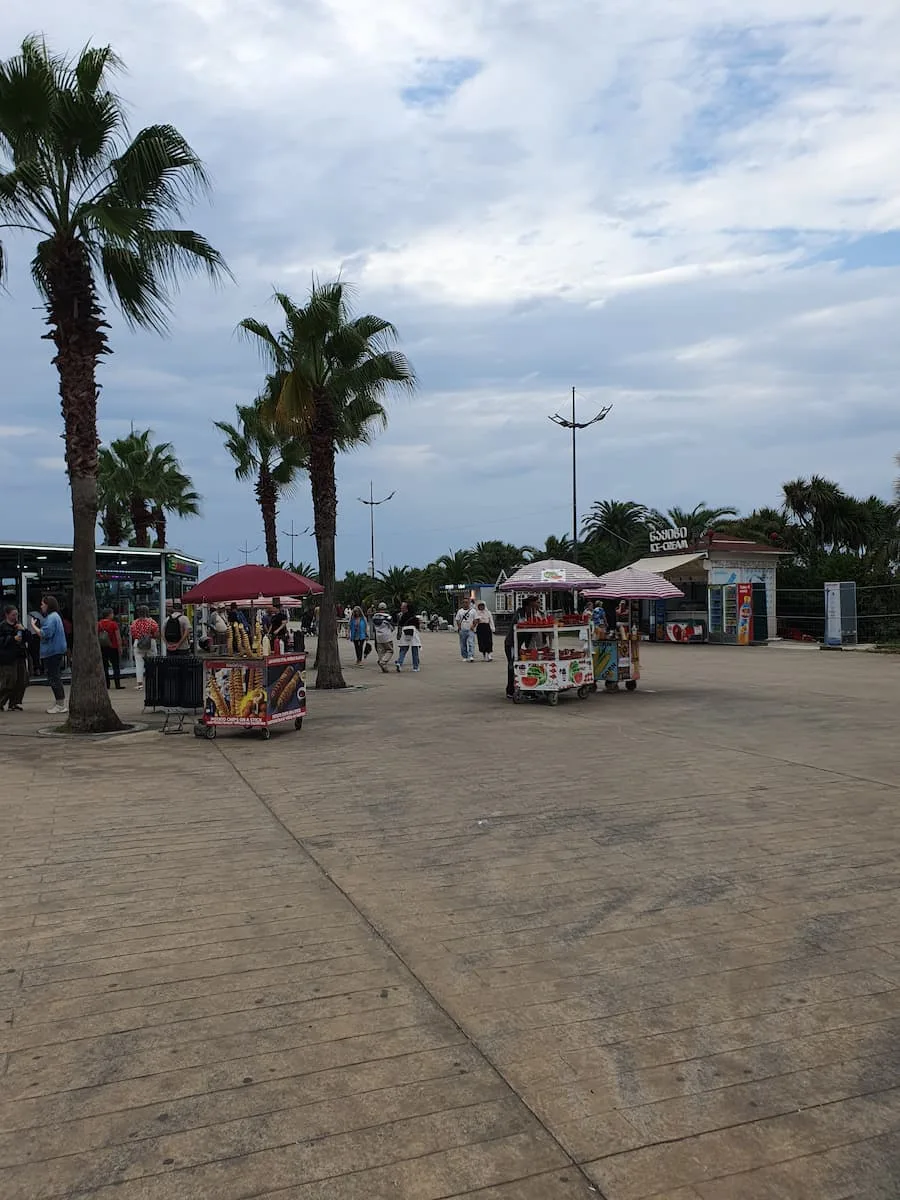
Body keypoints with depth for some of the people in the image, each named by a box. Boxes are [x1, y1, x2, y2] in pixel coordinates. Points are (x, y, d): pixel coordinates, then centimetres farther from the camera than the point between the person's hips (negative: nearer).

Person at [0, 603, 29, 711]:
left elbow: (27, 639, 13)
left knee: (22, 682, 4)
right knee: (9, 682, -8)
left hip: (20, 657, 6)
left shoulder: (18, 624, 15)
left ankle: (14, 703, 14)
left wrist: (23, 630, -3)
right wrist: (13, 639, -19)